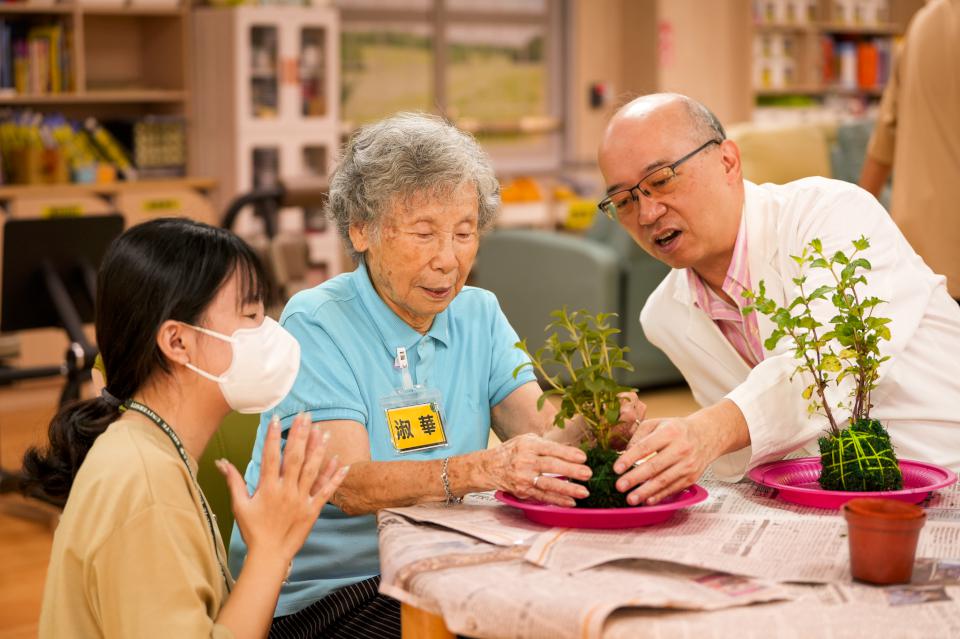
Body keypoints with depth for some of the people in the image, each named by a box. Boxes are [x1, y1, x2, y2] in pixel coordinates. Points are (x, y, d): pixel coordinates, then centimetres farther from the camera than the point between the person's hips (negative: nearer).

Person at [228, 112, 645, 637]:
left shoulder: (479, 315, 7)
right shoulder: (316, 324, -11)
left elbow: (544, 439, -6)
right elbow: (349, 486, -24)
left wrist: (595, 430, -30)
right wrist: (480, 470, -41)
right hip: (320, 590, -6)